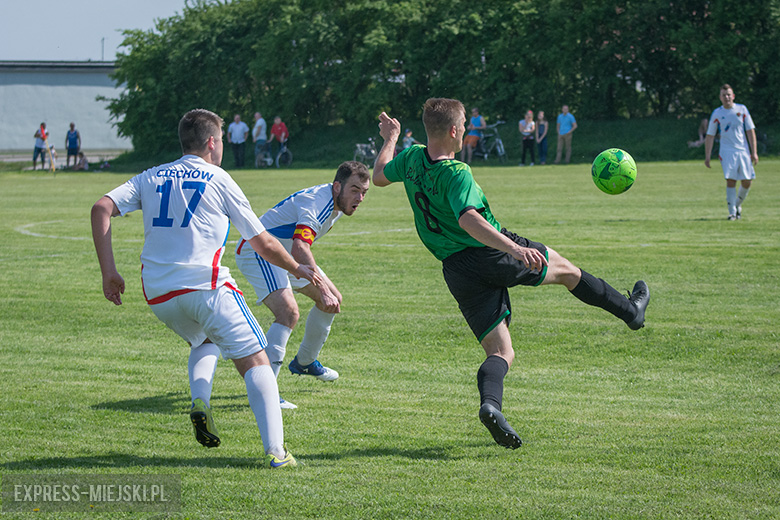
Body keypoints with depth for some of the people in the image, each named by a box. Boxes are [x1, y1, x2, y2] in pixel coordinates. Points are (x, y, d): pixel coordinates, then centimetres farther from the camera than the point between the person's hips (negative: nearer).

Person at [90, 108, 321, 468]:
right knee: (255, 362, 0)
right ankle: (275, 451, -15)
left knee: (204, 341, 32)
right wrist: (298, 269, 27)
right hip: (205, 285, -5)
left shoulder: (150, 178, 16)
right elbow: (263, 243, 11)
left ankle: (199, 402, 4)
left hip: (158, 295, 5)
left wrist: (109, 273, 2)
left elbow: (101, 208, 2)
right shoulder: (219, 180, 7)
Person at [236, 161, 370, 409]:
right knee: (288, 311, -29)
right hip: (257, 252, -10)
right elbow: (300, 249, -45)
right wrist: (323, 290, -49)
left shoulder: (337, 201, 2)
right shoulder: (317, 203, -30)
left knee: (333, 299, 14)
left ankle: (305, 362, 33)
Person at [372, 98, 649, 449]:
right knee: (566, 269, 20)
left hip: (457, 270, 6)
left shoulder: (412, 159, 1)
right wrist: (514, 248, -44)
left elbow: (379, 177, 21)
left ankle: (490, 403, -25)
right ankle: (630, 311, 38)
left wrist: (390, 138, 36)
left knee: (500, 352, 5)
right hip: (491, 254, -6)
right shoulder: (456, 174, -21)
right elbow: (468, 219, -37)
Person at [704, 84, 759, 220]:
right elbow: (710, 136, 8)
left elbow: (750, 131, 6)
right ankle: (732, 212, -9)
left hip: (743, 151, 2)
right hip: (727, 151, -2)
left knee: (747, 182, -2)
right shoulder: (716, 113, 3)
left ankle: (738, 205, 24)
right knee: (731, 181, -13)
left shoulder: (742, 109, 5)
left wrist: (754, 152, 0)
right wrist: (707, 156, 2)